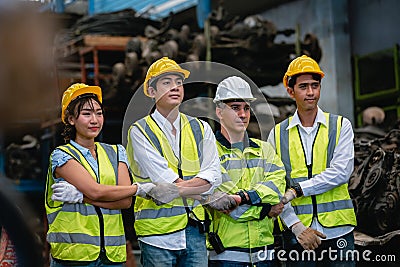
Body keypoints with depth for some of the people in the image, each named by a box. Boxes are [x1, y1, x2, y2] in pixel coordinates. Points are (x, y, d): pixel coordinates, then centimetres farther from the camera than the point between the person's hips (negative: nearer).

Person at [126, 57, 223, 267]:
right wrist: (198, 190, -6)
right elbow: (162, 178, -11)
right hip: (158, 231, -4)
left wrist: (176, 189, -13)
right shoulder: (140, 131, -1)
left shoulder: (200, 129, 12)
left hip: (195, 231, 4)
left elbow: (213, 176, 0)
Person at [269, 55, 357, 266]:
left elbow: (341, 172, -8)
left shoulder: (340, 126, 6)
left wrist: (295, 191, -14)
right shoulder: (278, 134, 8)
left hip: (337, 230, 0)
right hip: (296, 232, 1)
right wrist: (296, 226, -13)